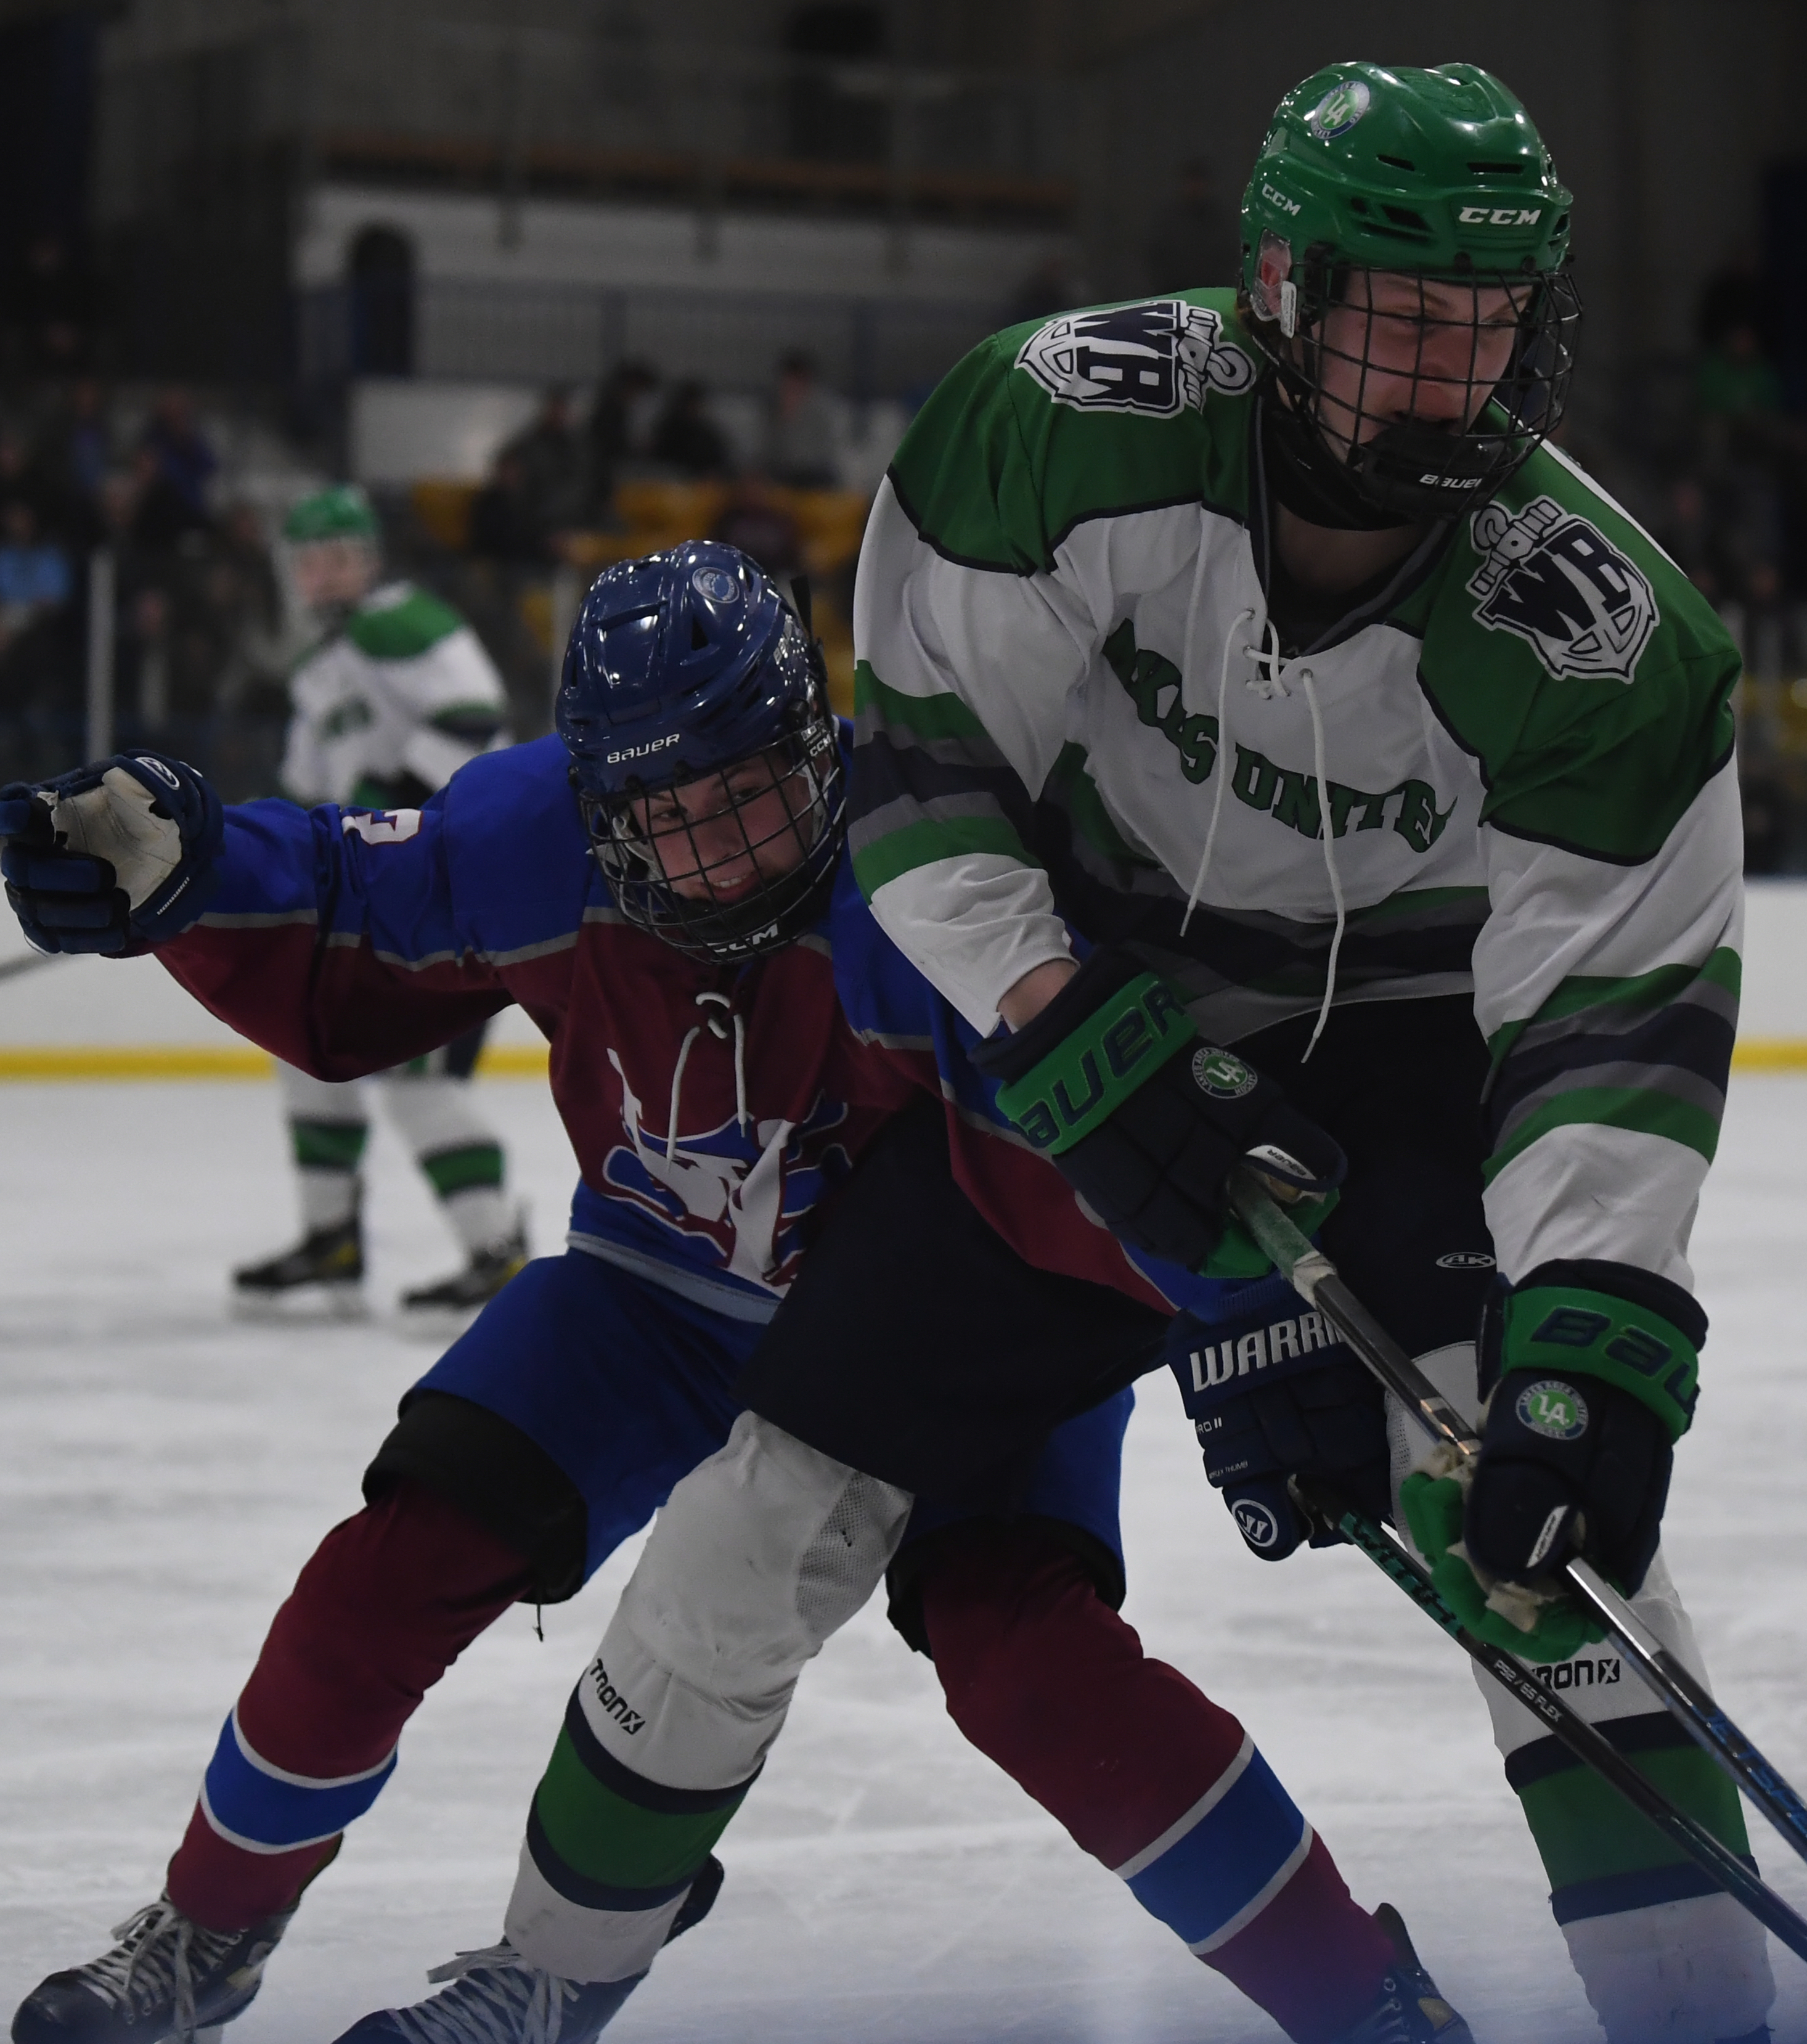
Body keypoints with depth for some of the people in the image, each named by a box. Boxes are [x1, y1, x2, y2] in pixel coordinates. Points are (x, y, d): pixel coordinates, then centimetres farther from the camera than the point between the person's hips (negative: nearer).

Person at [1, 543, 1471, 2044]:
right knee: (405, 1555, -8)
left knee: (1025, 1652, -27)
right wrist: (172, 871, -18)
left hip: (949, 1302, -4)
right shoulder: (542, 844, -20)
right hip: (675, 1285, 4)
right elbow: (338, 959, -2)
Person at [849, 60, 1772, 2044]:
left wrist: (1590, 1348, -40)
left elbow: (1613, 1019, -28)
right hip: (1061, 968, 2)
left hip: (1394, 1024, -2)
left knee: (1530, 1510, -15)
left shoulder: (1600, 638, -28)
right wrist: (1073, 1042, -28)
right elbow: (925, 755, -18)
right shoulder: (1078, 424, -29)